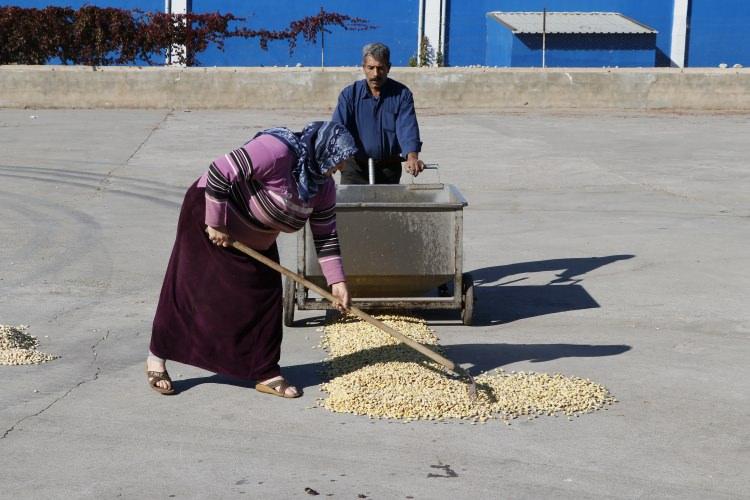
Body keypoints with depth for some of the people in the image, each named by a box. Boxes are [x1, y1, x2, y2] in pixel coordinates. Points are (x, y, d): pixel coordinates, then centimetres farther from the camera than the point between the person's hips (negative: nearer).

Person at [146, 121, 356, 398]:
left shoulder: (323, 186, -5)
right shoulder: (277, 150, -32)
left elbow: (326, 237, 1)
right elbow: (219, 172, -34)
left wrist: (337, 282, -6)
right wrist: (216, 224, -27)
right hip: (209, 212, -8)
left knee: (265, 297, 3)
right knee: (188, 289, -2)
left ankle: (266, 374, 12)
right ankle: (156, 360, 12)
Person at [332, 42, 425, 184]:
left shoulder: (402, 94, -4)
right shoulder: (349, 94, -3)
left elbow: (407, 127, -16)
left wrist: (412, 157, -35)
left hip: (389, 169, 1)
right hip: (355, 168, 0)